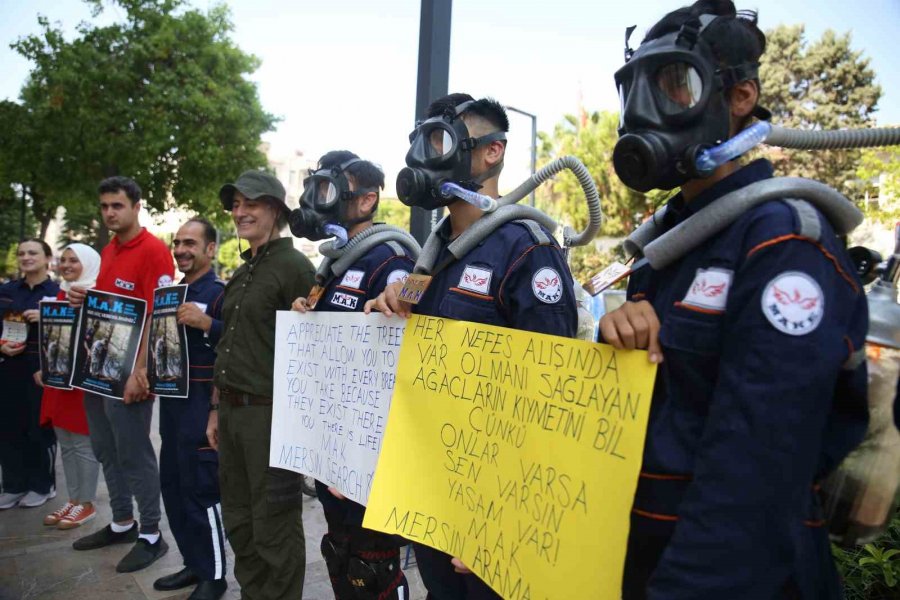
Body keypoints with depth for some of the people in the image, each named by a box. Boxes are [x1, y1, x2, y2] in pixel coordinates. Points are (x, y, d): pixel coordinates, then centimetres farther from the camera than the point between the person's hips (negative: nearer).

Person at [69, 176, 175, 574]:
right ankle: (122, 523, 32)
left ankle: (151, 535, 14)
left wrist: (140, 371, -23)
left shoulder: (153, 251, -13)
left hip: (127, 369, -9)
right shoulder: (107, 251, 14)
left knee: (134, 454, 0)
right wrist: (84, 300, 3)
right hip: (97, 364, 9)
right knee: (106, 451, 17)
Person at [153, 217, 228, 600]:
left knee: (200, 489, -2)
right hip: (171, 399, 9)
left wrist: (206, 323, -32)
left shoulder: (220, 292, -11)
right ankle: (193, 564, 29)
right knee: (172, 485, 15)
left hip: (202, 401, -9)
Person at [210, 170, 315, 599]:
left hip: (271, 412, -8)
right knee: (239, 523, 19)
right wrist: (217, 409, 19)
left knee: (274, 530, 4)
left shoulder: (294, 265, -11)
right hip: (233, 411, 9)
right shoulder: (242, 273, 14)